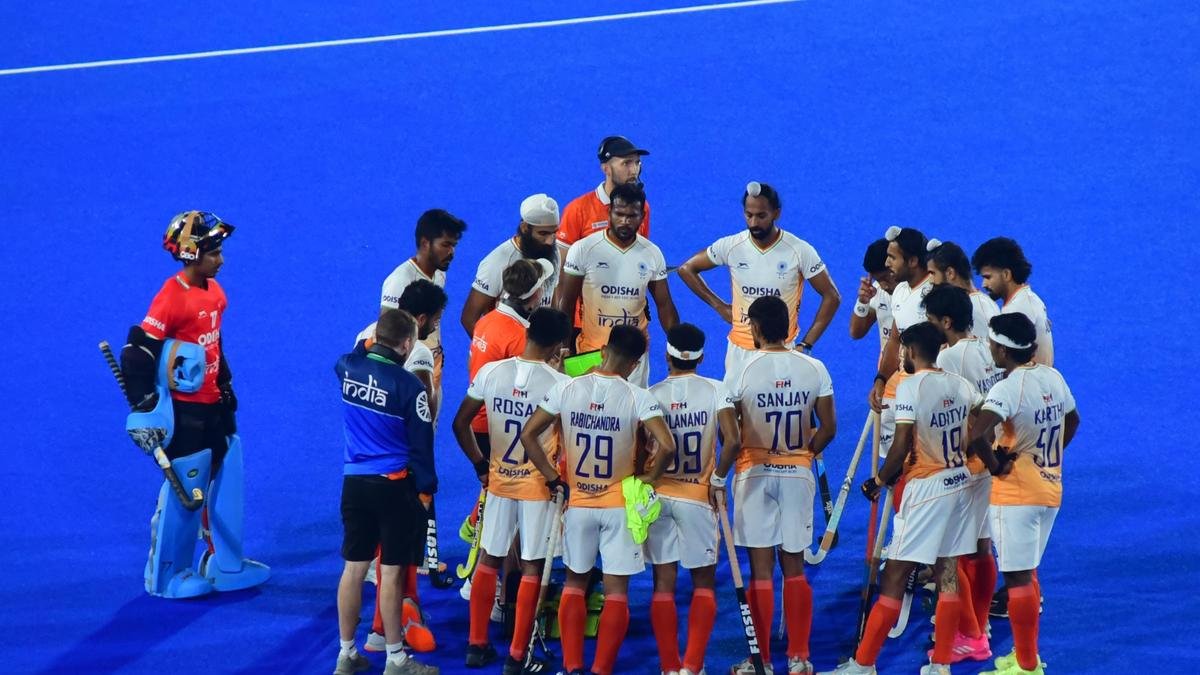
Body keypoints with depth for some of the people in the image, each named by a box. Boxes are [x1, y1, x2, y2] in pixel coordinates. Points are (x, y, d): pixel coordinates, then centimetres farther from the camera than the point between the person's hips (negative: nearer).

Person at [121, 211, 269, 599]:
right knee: (183, 491, 0)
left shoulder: (214, 290, 6)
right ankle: (166, 575, 14)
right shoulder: (171, 298, -21)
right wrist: (146, 408, -22)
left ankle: (224, 563, 30)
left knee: (225, 484, 16)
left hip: (215, 407, 9)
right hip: (185, 413, -9)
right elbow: (136, 354, -21)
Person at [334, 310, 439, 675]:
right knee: (391, 571, 1)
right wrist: (426, 487, 1)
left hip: (354, 482, 5)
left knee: (354, 567, 13)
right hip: (394, 486, -5)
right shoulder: (409, 385, -15)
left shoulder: (348, 368, -1)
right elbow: (421, 444, -9)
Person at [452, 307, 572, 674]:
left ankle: (477, 645, 22)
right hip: (539, 486, -3)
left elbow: (460, 424, 2)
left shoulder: (490, 372, -5)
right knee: (531, 569, 5)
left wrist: (480, 465, 13)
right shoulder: (560, 384, -16)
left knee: (488, 560, 17)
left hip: (499, 481, 4)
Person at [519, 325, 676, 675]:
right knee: (616, 590, 7)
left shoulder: (566, 389, -6)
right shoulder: (638, 397, -14)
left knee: (574, 582, 17)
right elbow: (667, 446, -22)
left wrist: (553, 478, 5)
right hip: (620, 505, -2)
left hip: (578, 503, 2)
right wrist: (647, 478, -4)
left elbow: (528, 435, -4)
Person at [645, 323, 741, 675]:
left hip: (657, 497, 1)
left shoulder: (651, 395, -3)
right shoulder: (715, 391, -5)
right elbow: (733, 441, -16)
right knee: (704, 583, 11)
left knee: (664, 583, 8)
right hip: (698, 498, -1)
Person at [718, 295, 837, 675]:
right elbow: (828, 428, 2)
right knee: (794, 568, 10)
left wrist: (719, 475, -2)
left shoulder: (742, 371, -10)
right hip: (798, 474, 3)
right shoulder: (814, 369, -2)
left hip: (755, 475, -3)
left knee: (761, 569, 2)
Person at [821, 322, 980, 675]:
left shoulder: (912, 386, -14)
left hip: (927, 487, -7)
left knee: (894, 578, -4)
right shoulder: (963, 386, 6)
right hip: (960, 484, 7)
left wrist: (880, 480, -6)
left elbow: (901, 445, -19)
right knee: (947, 574, 11)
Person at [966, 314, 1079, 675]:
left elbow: (977, 435, -35)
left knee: (1018, 578, 0)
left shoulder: (1008, 388, -21)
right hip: (1050, 489, 8)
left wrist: (994, 466, -18)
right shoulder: (1053, 377, 4)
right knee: (1027, 573, 21)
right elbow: (1072, 420, 23)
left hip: (1015, 495, -8)